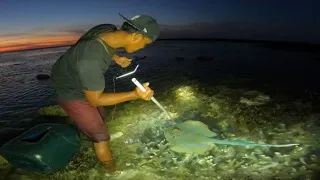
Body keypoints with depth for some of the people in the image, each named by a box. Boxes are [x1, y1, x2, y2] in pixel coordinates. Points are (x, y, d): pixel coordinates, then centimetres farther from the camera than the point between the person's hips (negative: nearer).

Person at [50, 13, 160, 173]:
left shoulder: (110, 29, -19)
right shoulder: (91, 61, -43)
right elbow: (94, 99, -28)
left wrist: (116, 58, -6)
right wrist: (134, 95, -36)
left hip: (81, 81, 8)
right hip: (71, 93, -8)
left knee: (100, 118, 28)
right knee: (101, 137, 2)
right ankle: (113, 171, 25)